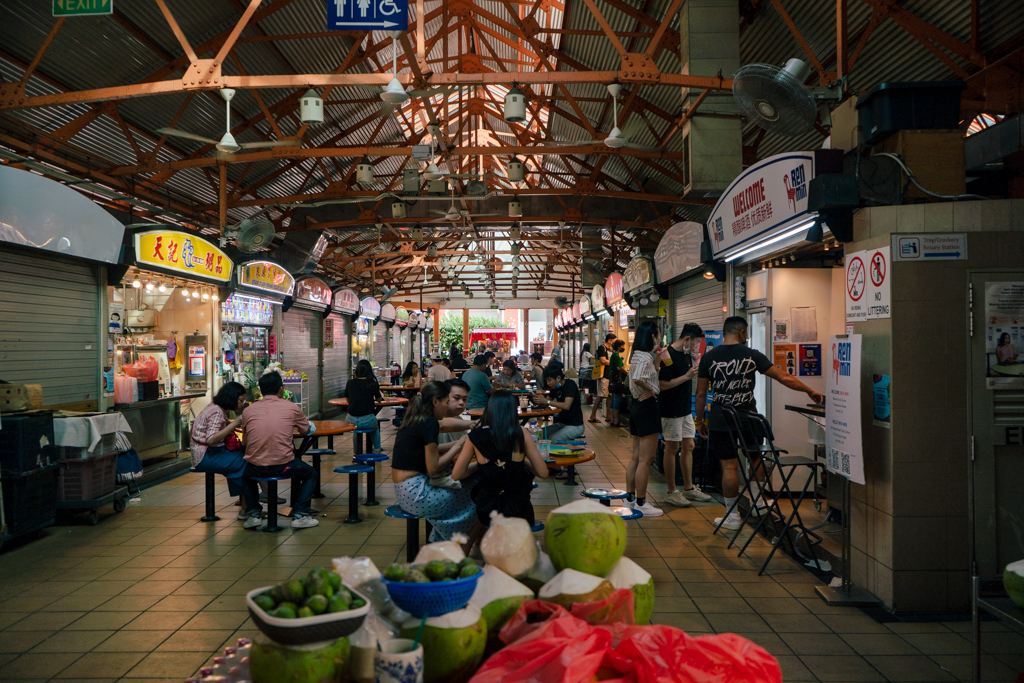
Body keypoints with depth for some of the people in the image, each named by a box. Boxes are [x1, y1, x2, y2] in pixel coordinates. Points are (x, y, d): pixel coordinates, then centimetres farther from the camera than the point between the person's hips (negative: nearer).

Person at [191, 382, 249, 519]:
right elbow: (211, 439, -27)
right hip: (205, 457, -9)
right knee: (246, 464, -19)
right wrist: (235, 423, -26)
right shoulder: (217, 412, -16)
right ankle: (245, 510, -10)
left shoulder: (218, 409, 13)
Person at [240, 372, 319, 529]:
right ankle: (299, 515, 14)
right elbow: (306, 431, 19)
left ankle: (253, 514, 24)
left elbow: (245, 441, 17)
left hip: (255, 468, 2)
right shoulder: (292, 408, 2)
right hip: (283, 465, -2)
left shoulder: (248, 411, 6)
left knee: (246, 475, 38)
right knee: (310, 474, 26)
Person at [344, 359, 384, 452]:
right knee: (376, 428, 35)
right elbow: (379, 399, 15)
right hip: (367, 421, -2)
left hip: (351, 421, 2)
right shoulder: (372, 383, -3)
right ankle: (377, 451, 32)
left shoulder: (350, 383, 3)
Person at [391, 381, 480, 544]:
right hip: (415, 493, -9)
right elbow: (433, 467, -16)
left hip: (403, 491, 9)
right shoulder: (430, 423, -16)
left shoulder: (412, 420, 11)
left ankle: (435, 542, 18)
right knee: (470, 499, 3)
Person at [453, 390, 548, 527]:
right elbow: (543, 473, -6)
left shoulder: (475, 436, -6)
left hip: (487, 515, 1)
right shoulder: (521, 435, -9)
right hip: (519, 512, -1)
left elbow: (456, 475, 1)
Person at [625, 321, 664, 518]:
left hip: (637, 406, 10)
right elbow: (637, 379, -32)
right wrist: (650, 390, -16)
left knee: (636, 457, 16)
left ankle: (630, 497, 23)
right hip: (647, 406, -10)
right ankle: (641, 503, 3)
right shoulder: (646, 357, -17)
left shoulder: (637, 356, 12)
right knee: (645, 460, -3)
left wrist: (655, 358, 15)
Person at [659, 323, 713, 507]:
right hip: (671, 410, -9)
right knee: (672, 448, -1)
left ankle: (689, 488, 22)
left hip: (685, 409, 9)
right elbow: (663, 384, -22)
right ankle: (672, 492, 8)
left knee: (688, 446, 12)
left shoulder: (686, 354, 11)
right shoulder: (668, 355, -17)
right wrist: (687, 376, -21)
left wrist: (695, 373, 5)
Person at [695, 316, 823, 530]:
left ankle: (732, 516, 12)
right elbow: (784, 378, 1)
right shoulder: (752, 355, -1)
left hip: (720, 422, 0)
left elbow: (701, 394, 1)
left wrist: (699, 421, 11)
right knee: (756, 457, 24)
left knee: (729, 466, 4)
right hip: (748, 419, 1)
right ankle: (757, 500, 32)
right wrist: (809, 391, 14)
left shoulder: (708, 357, -1)